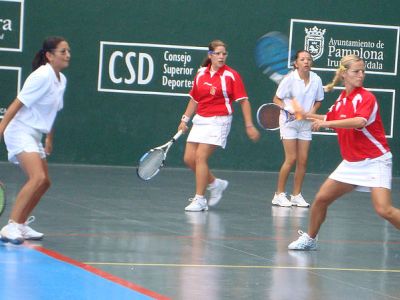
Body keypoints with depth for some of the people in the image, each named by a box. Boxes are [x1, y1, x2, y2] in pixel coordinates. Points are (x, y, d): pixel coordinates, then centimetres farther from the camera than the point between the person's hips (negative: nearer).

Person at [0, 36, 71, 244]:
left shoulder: (61, 80, 10)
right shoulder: (41, 76, -17)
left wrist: (49, 139, 25)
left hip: (34, 136, 10)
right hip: (20, 132, -10)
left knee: (44, 182, 12)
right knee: (38, 178, -24)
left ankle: (21, 224, 22)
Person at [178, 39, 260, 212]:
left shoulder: (231, 75, -7)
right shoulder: (201, 74, 8)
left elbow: (243, 101, -7)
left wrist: (249, 126, -11)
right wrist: (185, 119, 14)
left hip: (218, 121, -6)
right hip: (200, 120, 6)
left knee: (200, 157, -15)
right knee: (189, 158, 2)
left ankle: (200, 199, -6)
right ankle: (215, 184, 23)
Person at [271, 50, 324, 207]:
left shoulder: (316, 80, -3)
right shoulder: (290, 79, -12)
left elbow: (318, 100, 12)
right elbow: (277, 99, -5)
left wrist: (312, 112, -8)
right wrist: (289, 110, -21)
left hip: (305, 123, 4)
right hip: (289, 122, -4)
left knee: (303, 160, 2)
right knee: (291, 159, -9)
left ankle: (296, 195, 13)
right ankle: (279, 194, 1)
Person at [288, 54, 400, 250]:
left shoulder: (366, 98, -14)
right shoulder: (341, 99, 6)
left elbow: (360, 122, -35)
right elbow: (330, 120, 29)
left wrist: (327, 123, -37)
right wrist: (306, 115, 27)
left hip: (374, 161, -7)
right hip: (351, 163, 7)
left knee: (384, 209, -22)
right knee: (321, 199, 6)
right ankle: (310, 239, 26)